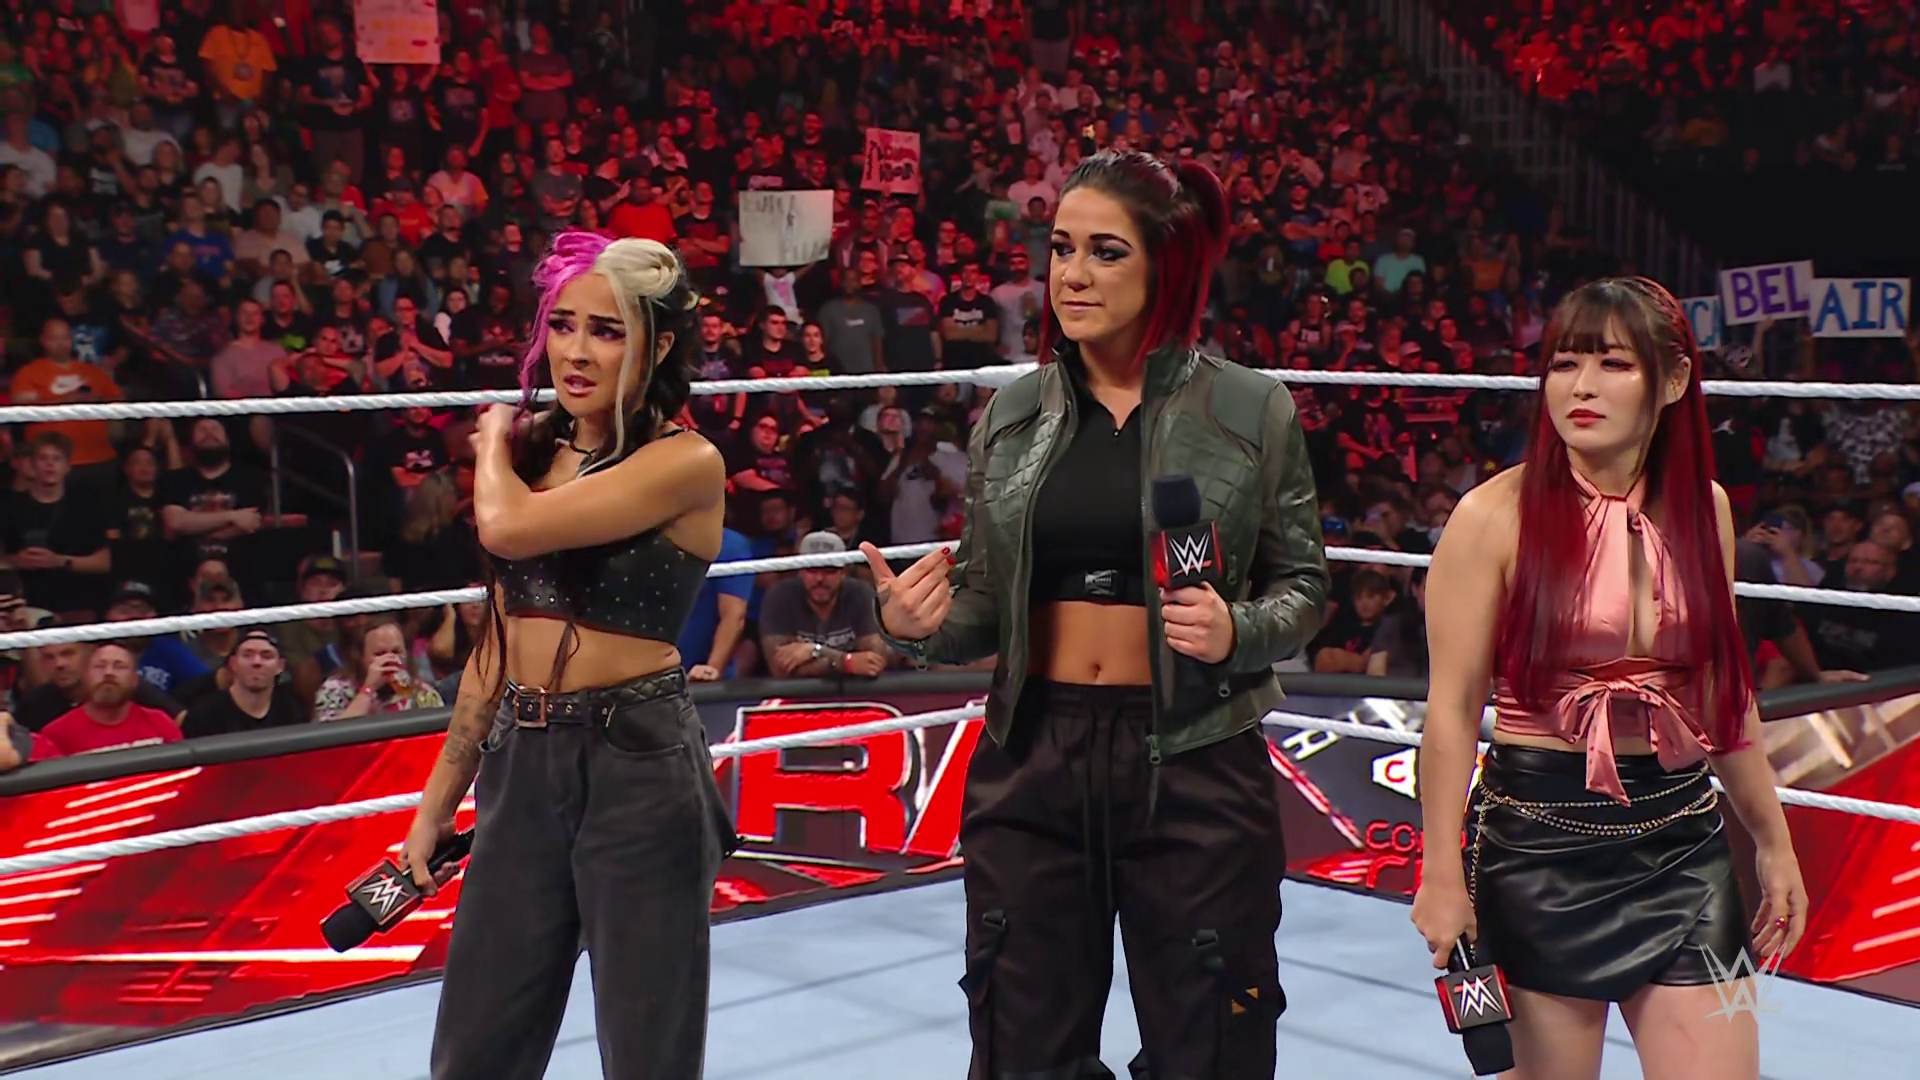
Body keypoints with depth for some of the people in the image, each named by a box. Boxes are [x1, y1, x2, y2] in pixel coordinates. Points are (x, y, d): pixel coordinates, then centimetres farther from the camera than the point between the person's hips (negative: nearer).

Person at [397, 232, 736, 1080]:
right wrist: (438, 802, 18)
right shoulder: (536, 450, 9)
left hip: (636, 769, -6)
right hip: (522, 767, 7)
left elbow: (508, 527, -25)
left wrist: (494, 438, -3)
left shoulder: (685, 462, -12)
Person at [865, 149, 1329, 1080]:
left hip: (1193, 761, -2)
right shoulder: (1012, 416, 5)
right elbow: (986, 608, 10)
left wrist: (1237, 633, -17)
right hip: (1030, 760, 3)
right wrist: (922, 628, -11)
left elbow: (1302, 587, 3)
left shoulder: (1250, 411, -4)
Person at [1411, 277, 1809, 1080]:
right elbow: (1452, 709, -10)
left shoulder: (1702, 507, 5)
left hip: (1683, 841, 4)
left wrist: (1774, 841, 17)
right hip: (1541, 844, -4)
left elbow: (1723, 693, 14)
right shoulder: (1498, 516, -11)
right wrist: (1443, 875, -12)